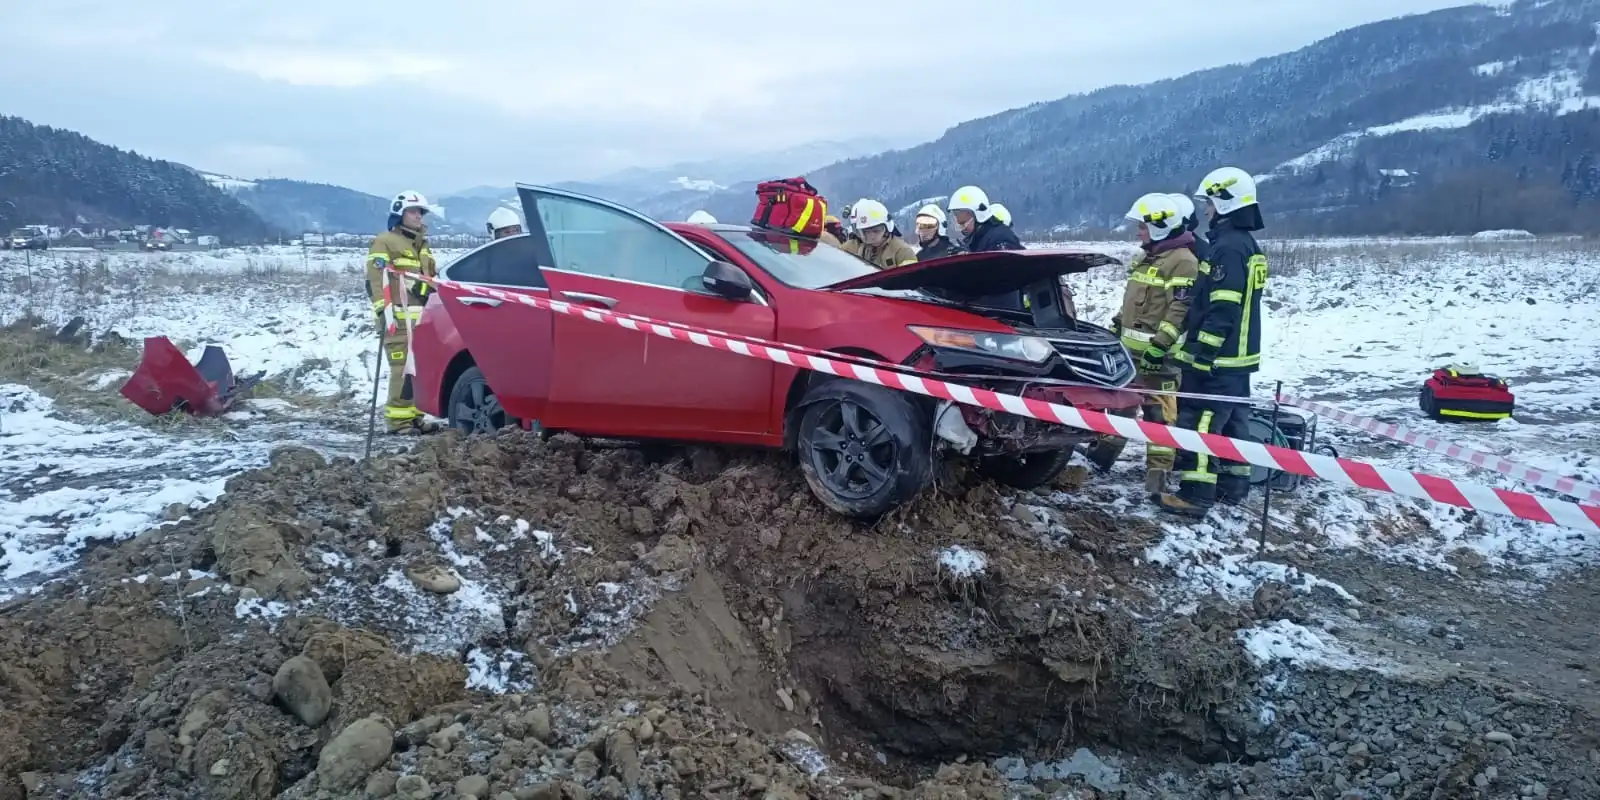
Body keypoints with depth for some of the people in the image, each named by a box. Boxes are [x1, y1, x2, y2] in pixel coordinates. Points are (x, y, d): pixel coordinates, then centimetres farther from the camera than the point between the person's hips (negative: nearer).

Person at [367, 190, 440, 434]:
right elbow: (375, 281, -10)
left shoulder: (422, 245, 26)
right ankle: (399, 419, -13)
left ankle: (414, 416, 13)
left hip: (423, 317, 8)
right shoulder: (384, 242, -1)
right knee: (403, 368, -14)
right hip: (399, 317, -8)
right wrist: (384, 311, -19)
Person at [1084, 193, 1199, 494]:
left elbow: (1180, 309, -20)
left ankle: (1158, 472, -4)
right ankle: (1105, 452, 29)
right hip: (1129, 347, 10)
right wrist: (1116, 327, 22)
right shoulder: (1147, 257, 18)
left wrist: (1160, 345, -25)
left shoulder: (1182, 261, -13)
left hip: (1156, 352, -10)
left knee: (1157, 410, -6)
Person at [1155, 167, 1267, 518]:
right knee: (1232, 419, 16)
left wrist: (1202, 353, -22)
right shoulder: (1248, 245, 15)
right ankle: (1233, 485, 24)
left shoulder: (1228, 248, -18)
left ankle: (1195, 495, -7)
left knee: (1200, 422, -8)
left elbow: (1222, 310, -23)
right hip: (1239, 355, 11)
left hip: (1217, 357, -11)